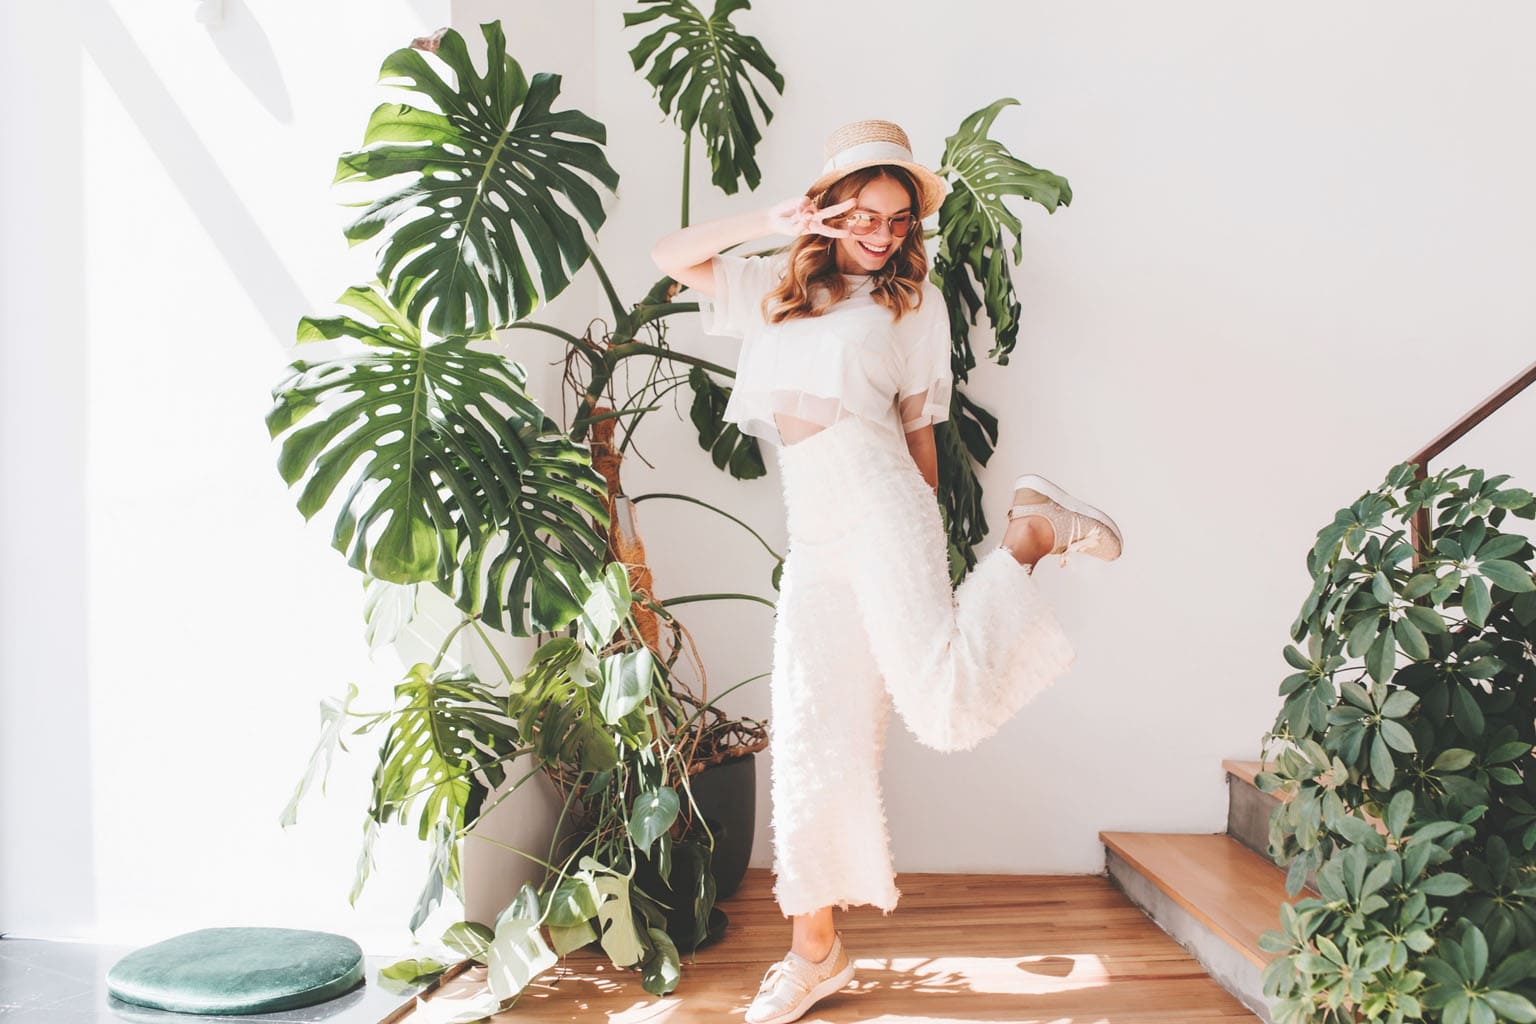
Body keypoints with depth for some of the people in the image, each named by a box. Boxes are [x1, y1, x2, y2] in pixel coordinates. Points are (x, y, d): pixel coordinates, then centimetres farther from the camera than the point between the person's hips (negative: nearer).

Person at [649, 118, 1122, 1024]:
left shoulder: (914, 300, 17)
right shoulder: (774, 285, 25)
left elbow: (920, 425, 15)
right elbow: (672, 256, 23)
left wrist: (926, 532, 11)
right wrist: (770, 222, 13)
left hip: (878, 506, -3)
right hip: (813, 542, 3)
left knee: (946, 709, -21)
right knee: (814, 743, 1)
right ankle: (816, 948, 13)